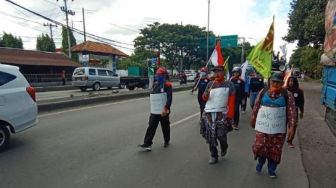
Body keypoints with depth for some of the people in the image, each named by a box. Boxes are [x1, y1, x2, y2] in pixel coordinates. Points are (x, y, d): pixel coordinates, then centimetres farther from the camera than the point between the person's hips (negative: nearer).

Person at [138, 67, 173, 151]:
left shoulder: (167, 85, -10)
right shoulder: (155, 84, 12)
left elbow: (169, 98, -19)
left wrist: (165, 109, -25)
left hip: (163, 112, -6)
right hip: (154, 111, 6)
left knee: (165, 127, 11)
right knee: (151, 127, 1)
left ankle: (167, 141, 32)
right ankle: (147, 144, 3)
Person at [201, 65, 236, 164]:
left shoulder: (229, 85, 0)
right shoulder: (210, 84, 9)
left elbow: (231, 101, -3)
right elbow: (205, 98, 13)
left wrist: (230, 114, -10)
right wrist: (205, 95, -11)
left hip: (222, 113, -3)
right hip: (208, 113, 3)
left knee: (221, 135, -6)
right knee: (210, 136, 6)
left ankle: (224, 147, 30)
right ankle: (213, 156, 22)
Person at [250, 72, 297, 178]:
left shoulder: (287, 95, -4)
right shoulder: (263, 92, 1)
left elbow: (292, 111, -5)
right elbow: (256, 107, 8)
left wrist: (291, 126, -11)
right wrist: (253, 120, 12)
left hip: (278, 128, 0)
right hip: (262, 126, 1)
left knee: (275, 150, 9)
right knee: (260, 146, 0)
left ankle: (271, 170, 27)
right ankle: (260, 162, 31)